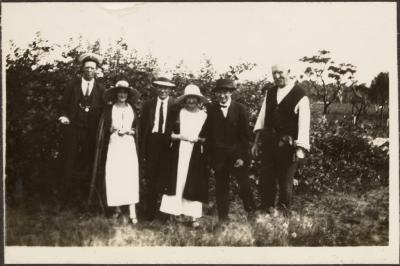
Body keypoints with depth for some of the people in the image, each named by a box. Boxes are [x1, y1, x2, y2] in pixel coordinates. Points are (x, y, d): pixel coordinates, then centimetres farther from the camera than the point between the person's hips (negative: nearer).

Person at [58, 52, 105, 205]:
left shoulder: (101, 90, 8)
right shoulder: (72, 87, 10)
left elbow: (104, 111, 6)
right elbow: (64, 107, 11)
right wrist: (64, 117, -8)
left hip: (92, 134, 0)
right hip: (73, 131, 0)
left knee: (88, 164, 2)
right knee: (70, 163, -3)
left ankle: (85, 195, 11)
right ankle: (68, 197, 3)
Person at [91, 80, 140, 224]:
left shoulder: (132, 109, 11)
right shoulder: (109, 109, 6)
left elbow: (137, 128, 15)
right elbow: (104, 128, 6)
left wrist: (129, 131, -2)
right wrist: (113, 130, -9)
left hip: (129, 145, 0)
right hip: (113, 145, 0)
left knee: (130, 177, -7)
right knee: (114, 177, -4)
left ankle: (132, 213, -8)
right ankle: (117, 209, 8)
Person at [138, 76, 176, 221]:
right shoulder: (148, 105, 7)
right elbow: (142, 128, 7)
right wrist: (141, 151, 2)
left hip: (168, 145, -2)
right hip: (152, 144, 2)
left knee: (165, 179, 3)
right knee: (150, 181, 5)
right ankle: (150, 212, 13)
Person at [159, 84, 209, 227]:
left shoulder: (204, 116, 5)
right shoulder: (177, 114, 7)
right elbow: (169, 134, 6)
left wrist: (198, 139, -12)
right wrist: (179, 136, -11)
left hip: (196, 155, 0)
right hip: (178, 154, 0)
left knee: (194, 185, -1)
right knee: (176, 182, -5)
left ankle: (194, 217, 3)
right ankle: (171, 213, -1)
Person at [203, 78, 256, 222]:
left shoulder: (240, 109, 0)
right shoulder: (211, 109, 2)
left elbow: (244, 134, -1)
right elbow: (208, 134, 3)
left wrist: (242, 156, -7)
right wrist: (211, 155, -2)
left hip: (238, 154, -1)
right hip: (218, 155, 1)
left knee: (244, 185, -1)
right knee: (221, 187, 5)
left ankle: (251, 211, 17)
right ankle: (223, 218, 14)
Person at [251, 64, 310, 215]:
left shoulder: (300, 96, -8)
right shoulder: (270, 93, 9)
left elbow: (304, 123, -12)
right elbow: (262, 117, 13)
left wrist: (300, 149, -18)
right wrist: (256, 141, 11)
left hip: (287, 145, -5)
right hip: (268, 143, 5)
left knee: (285, 183, 7)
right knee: (265, 180, 10)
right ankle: (265, 212, 24)